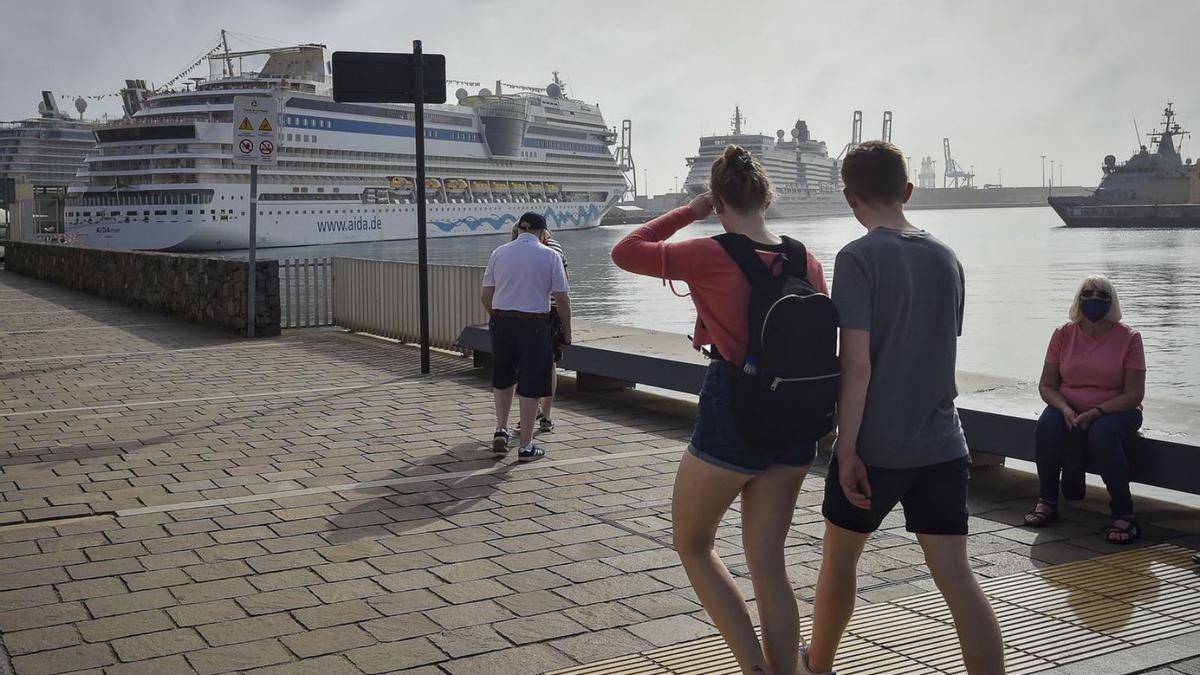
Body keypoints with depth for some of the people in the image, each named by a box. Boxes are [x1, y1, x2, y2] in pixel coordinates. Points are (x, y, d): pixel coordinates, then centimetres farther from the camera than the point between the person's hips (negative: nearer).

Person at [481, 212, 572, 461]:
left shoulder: (499, 253, 5)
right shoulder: (550, 256, -3)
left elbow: (485, 294, 5)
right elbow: (562, 298, -4)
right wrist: (567, 331, 5)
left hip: (501, 321, 3)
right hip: (534, 323, -3)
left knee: (503, 379, 22)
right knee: (530, 385, 4)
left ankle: (501, 430, 16)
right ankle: (526, 446, 9)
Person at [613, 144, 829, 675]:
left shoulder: (709, 256, -12)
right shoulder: (807, 263, 3)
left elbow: (624, 253, -1)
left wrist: (688, 212, 3)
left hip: (730, 417, -5)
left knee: (691, 543, 16)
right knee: (768, 563, 14)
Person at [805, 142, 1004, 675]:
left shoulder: (858, 257, -12)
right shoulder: (947, 259, 7)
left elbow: (857, 363, -18)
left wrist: (847, 448, -15)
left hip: (876, 445, -4)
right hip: (942, 443, 4)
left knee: (839, 554, 17)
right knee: (955, 575, 3)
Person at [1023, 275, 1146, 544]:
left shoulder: (1128, 337, -7)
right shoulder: (1063, 334, 1)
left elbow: (1134, 394, -10)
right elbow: (1046, 385, 2)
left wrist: (1096, 412, -24)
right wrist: (1065, 409, -19)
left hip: (1115, 410, -2)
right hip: (1069, 409, 3)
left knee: (1102, 432, -36)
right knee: (1048, 424, -31)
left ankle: (1124, 513, -25)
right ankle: (1047, 501, -16)